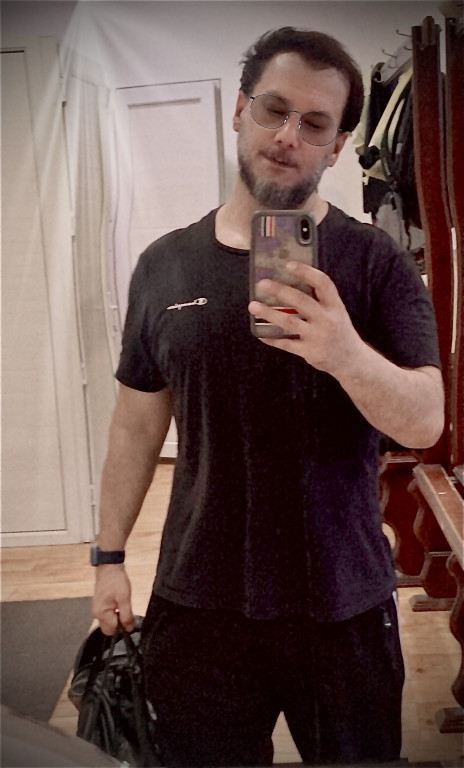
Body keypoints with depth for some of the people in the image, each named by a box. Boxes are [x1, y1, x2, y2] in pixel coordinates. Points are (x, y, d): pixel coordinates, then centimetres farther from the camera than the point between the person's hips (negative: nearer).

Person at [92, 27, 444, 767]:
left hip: (344, 606, -1)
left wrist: (345, 352, -32)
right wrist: (110, 555, 8)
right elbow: (137, 423, 7)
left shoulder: (375, 262, -6)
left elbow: (426, 422, -13)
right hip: (196, 602, 2)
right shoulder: (164, 265, 1)